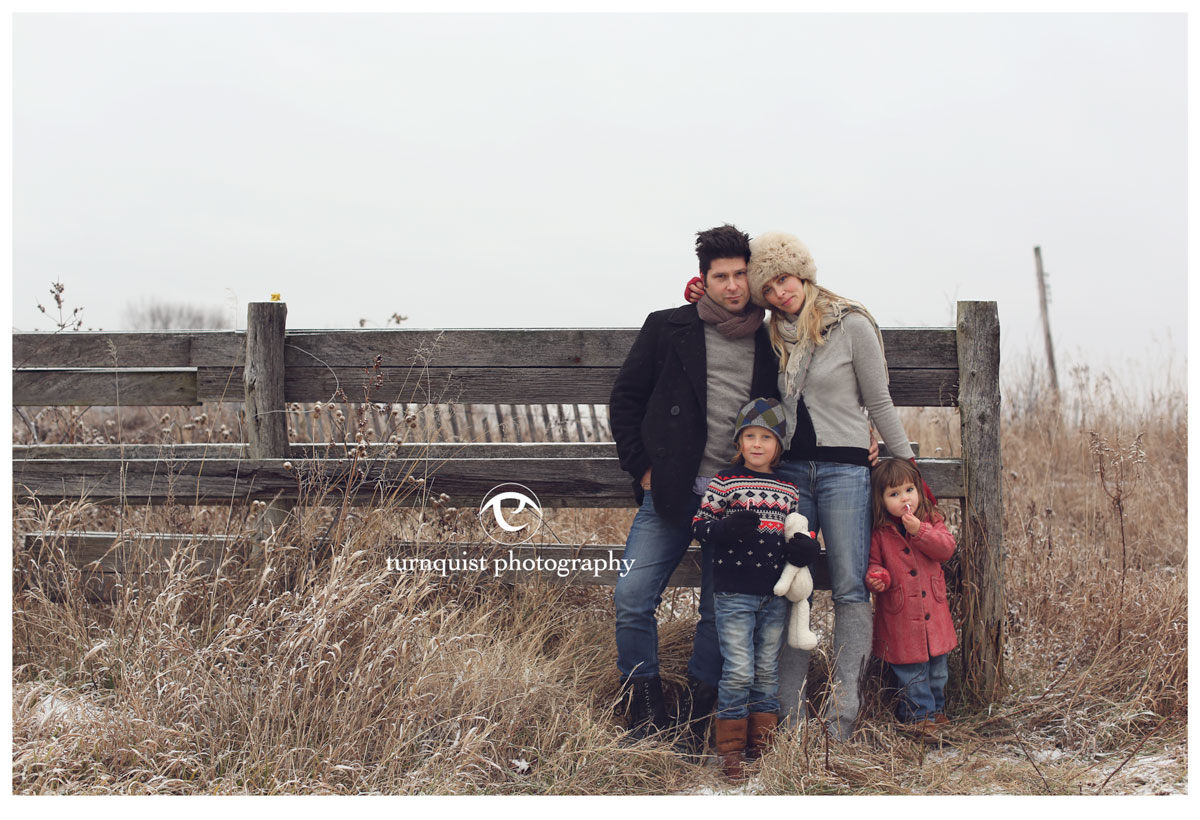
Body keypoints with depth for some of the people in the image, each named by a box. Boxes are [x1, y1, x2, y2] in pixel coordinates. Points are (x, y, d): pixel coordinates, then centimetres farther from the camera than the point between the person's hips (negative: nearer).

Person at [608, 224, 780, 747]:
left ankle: (697, 718, 16)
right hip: (671, 490, -1)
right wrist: (643, 467, 2)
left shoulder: (770, 345, 9)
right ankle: (646, 713, 7)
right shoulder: (668, 330, 4)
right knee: (632, 598, -9)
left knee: (721, 610, 1)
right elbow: (625, 400, 9)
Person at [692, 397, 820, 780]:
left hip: (775, 594, 5)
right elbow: (700, 525, -4)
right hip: (735, 593, -5)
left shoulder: (788, 490, 10)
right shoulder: (725, 482, -3)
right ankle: (731, 749, 5)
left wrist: (805, 547, -2)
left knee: (767, 672, 12)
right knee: (739, 671, -6)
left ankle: (761, 745, 22)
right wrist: (727, 528, -24)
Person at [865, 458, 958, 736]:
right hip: (900, 616, -3)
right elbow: (874, 562, 2)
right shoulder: (879, 532, -6)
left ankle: (936, 708, 34)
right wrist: (876, 577, -20)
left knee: (937, 668, 16)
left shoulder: (931, 520, 0)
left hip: (933, 611, 3)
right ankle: (920, 714, 15)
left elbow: (946, 548, -11)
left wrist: (920, 531, -22)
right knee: (911, 671, 1)